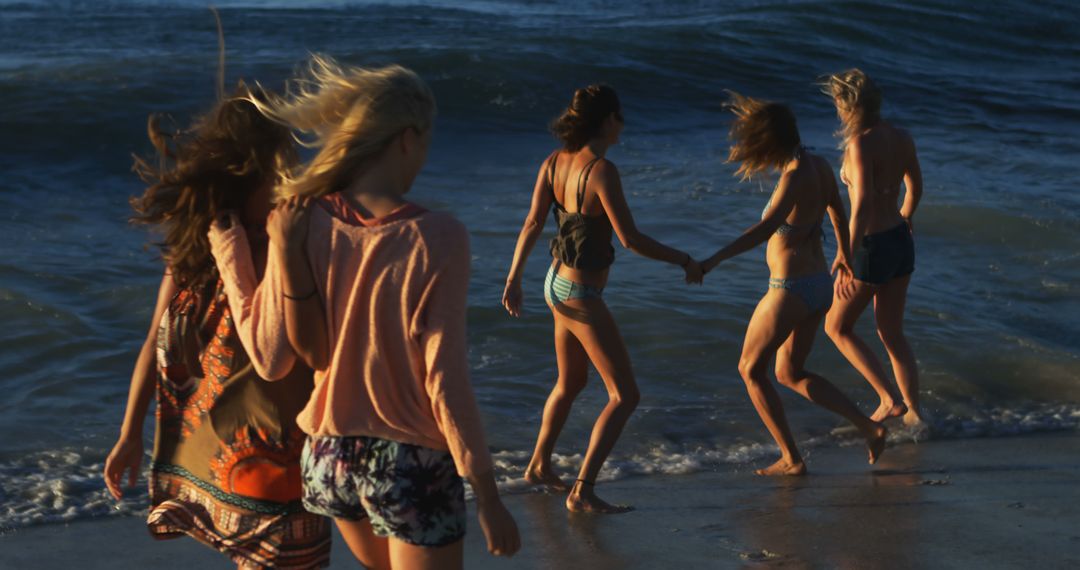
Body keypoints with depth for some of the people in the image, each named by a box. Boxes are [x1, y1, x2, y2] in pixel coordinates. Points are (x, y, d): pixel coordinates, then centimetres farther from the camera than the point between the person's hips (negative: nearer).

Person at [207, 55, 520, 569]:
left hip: (329, 456, 5)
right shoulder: (436, 239, -19)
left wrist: (231, 256, 4)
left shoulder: (300, 224, -9)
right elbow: (445, 384, -17)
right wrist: (487, 498, -9)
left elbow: (271, 359, -5)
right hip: (412, 465, -5)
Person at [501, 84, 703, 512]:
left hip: (557, 284, 9)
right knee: (624, 395, -1)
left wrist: (514, 278, 12)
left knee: (570, 383, 27)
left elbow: (532, 224, 3)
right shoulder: (601, 171, -24)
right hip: (581, 298, -9)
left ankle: (539, 467, 41)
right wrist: (684, 261, -13)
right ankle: (583, 492, -2)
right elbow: (631, 239, -26)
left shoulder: (554, 162, -1)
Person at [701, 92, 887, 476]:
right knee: (790, 375, 22)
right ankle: (869, 426, 15)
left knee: (750, 370, 11)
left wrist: (714, 260, -44)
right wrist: (844, 255, 37)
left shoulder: (795, 178, -23)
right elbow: (838, 212, 20)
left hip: (790, 292, -8)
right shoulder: (819, 165, 3)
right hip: (818, 286, 8)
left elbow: (765, 229, -38)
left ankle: (791, 459, 13)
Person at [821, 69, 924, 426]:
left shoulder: (860, 144, -23)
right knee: (891, 334, 21)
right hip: (901, 242, 8)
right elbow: (915, 186, 17)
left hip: (872, 249, -7)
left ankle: (890, 399, 5)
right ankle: (913, 412, 22)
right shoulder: (902, 138, 1)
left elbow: (862, 205, -30)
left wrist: (847, 259, -28)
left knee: (837, 328, 13)